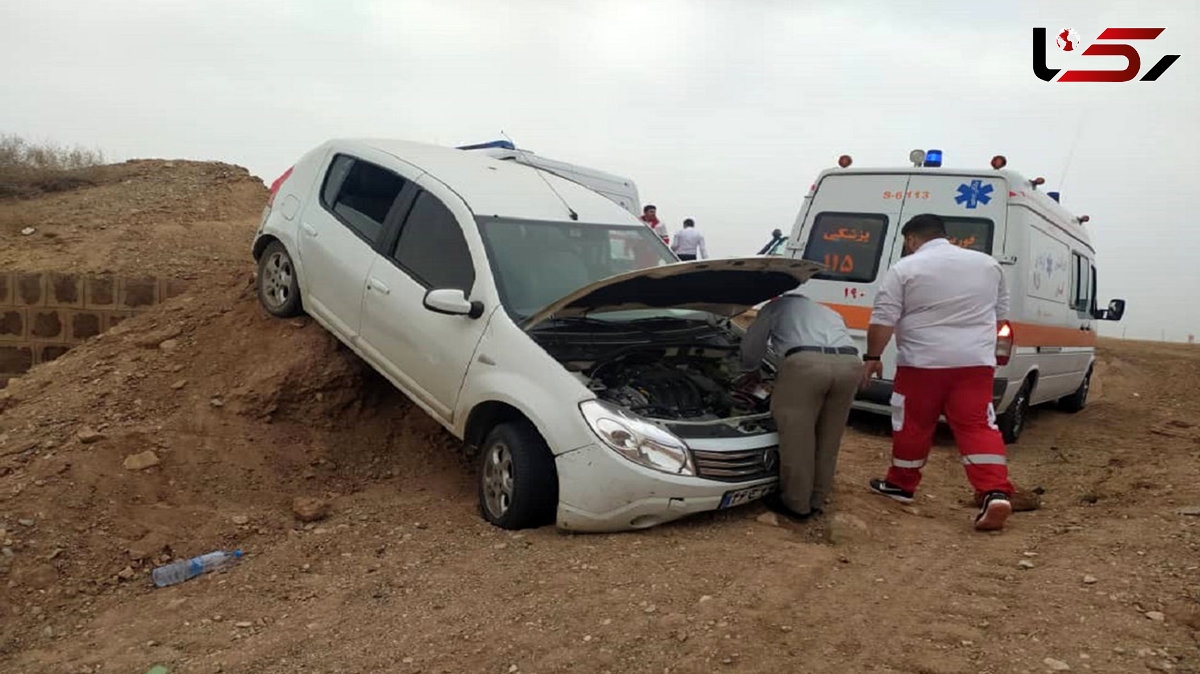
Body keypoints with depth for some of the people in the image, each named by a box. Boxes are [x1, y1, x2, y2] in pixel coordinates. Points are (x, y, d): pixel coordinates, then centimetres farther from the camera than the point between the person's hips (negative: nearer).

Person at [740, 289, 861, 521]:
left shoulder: (774, 308, 27)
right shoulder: (829, 312, 40)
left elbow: (750, 350, 26)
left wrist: (752, 371, 48)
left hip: (806, 362, -5)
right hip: (849, 364, 5)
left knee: (797, 439, 7)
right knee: (828, 440, 18)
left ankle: (796, 504, 15)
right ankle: (816, 501, 28)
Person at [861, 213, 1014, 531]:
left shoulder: (904, 269, -3)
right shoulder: (987, 264, 12)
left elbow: (882, 320, -7)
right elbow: (1000, 313, 19)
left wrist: (872, 357, 2)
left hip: (923, 361, -3)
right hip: (976, 361, 3)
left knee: (913, 425, 10)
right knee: (978, 426, 2)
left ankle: (901, 484, 23)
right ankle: (996, 492, -10)